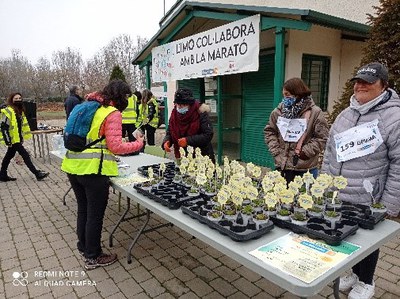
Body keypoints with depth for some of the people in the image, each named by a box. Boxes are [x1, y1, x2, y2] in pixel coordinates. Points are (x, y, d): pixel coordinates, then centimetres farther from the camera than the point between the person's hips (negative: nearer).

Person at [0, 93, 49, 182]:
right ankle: (37, 174, -2)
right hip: (13, 139, -9)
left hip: (18, 139, 9)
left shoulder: (20, 111, 12)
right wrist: (8, 141, -21)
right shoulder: (8, 111, -16)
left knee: (9, 156, 17)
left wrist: (22, 137, 21)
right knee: (25, 155, -6)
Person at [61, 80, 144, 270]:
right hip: (92, 170, -8)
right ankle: (93, 257, 22)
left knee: (83, 210, 22)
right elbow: (116, 146, -15)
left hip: (73, 165, 8)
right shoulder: (113, 114, -10)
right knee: (95, 215, 7)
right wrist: (139, 143, -3)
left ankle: (83, 248, 40)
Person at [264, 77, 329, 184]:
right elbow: (269, 131, 10)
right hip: (282, 167, 3)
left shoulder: (315, 113, -7)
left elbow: (322, 138, -7)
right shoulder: (278, 111, 2)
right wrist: (276, 151, 0)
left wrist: (304, 152, -11)